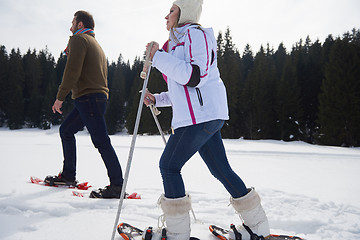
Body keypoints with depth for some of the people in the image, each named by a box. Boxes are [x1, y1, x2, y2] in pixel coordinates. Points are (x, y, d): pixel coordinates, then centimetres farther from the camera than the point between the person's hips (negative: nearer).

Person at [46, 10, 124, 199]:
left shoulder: (79, 39, -3)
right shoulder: (96, 44, 26)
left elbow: (73, 70, -15)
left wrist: (60, 97, -11)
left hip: (88, 97, -10)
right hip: (98, 97, 10)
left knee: (101, 141, -11)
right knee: (66, 130, 18)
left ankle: (117, 186, -10)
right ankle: (68, 176, 23)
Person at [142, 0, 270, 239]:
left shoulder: (195, 33, -4)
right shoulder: (179, 41, 25)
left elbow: (194, 75, -19)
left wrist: (158, 57, -14)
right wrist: (156, 99, 19)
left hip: (202, 114, -10)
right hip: (204, 115, 10)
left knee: (169, 165, -6)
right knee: (221, 169, 10)